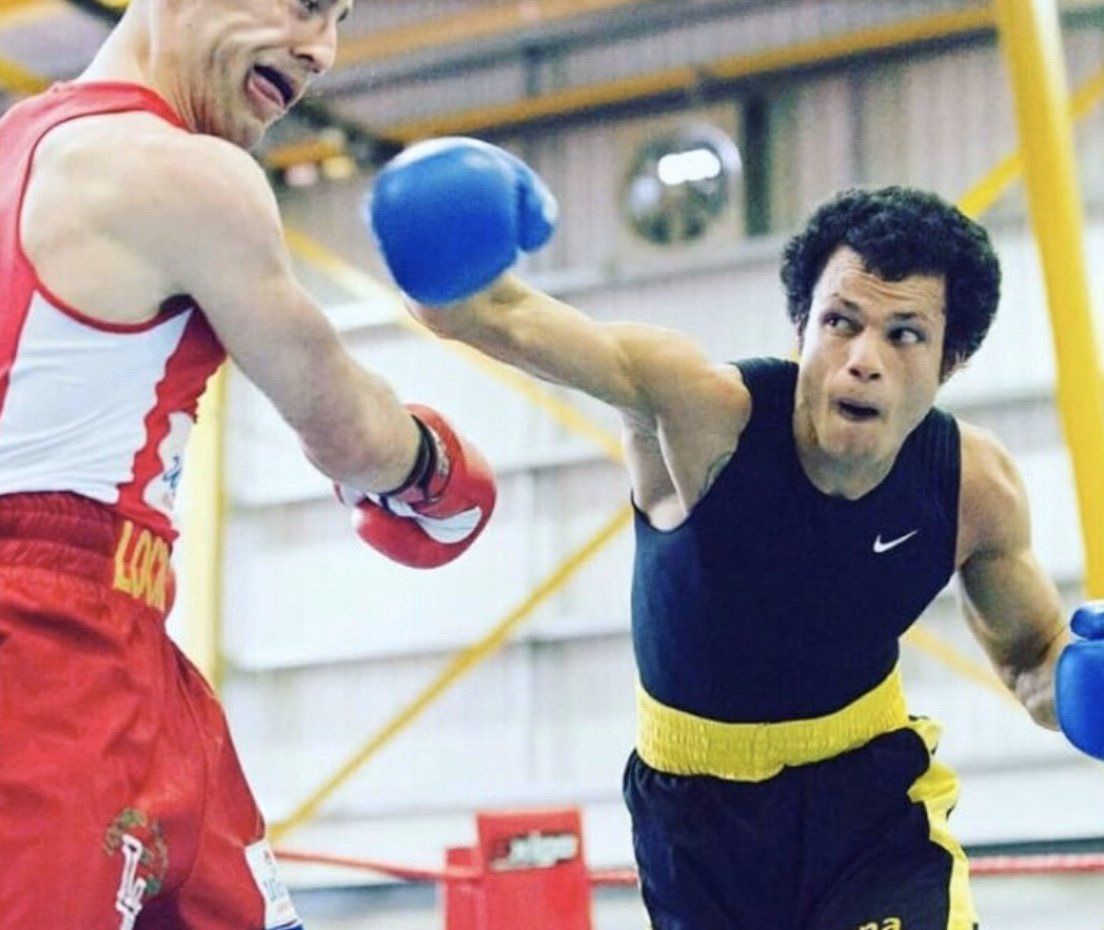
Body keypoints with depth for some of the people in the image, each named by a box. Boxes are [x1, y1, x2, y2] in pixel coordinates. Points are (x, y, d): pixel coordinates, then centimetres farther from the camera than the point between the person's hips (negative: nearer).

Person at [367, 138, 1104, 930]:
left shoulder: (974, 486, -17)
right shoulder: (706, 413, -29)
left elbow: (1032, 658, 2)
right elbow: (512, 322, -46)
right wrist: (457, 276, -70)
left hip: (868, 784, 1)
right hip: (696, 802, -1)